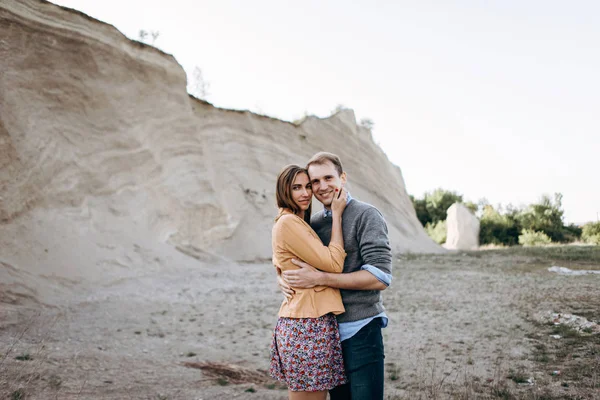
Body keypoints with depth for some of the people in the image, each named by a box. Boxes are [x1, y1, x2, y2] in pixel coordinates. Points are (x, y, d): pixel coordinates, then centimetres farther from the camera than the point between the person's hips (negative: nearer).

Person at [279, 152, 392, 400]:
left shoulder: (366, 216, -9)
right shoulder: (314, 223, 11)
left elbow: (380, 277, -18)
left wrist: (319, 279, -21)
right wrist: (283, 278, -5)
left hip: (360, 331, -6)